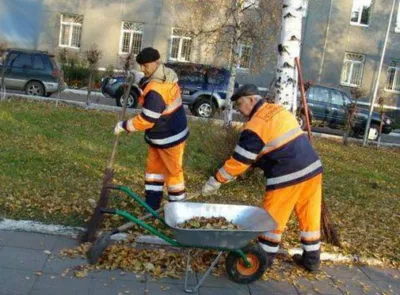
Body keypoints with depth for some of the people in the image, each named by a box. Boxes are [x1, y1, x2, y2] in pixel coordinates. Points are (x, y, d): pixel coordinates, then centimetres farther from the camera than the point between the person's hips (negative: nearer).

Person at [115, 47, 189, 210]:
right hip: (160, 134, 10)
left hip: (169, 136, -10)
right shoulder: (166, 76, 0)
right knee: (153, 166, 15)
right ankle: (152, 204, 24)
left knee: (173, 170, 5)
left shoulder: (157, 90, -31)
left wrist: (124, 126, -16)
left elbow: (146, 120, -27)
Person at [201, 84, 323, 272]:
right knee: (309, 216, 17)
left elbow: (239, 160, -10)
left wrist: (215, 181, -1)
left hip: (288, 177, -8)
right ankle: (311, 259, 29)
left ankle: (264, 258, 23)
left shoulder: (255, 126, -12)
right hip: (312, 168, 8)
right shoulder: (279, 110, 13)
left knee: (273, 218, 9)